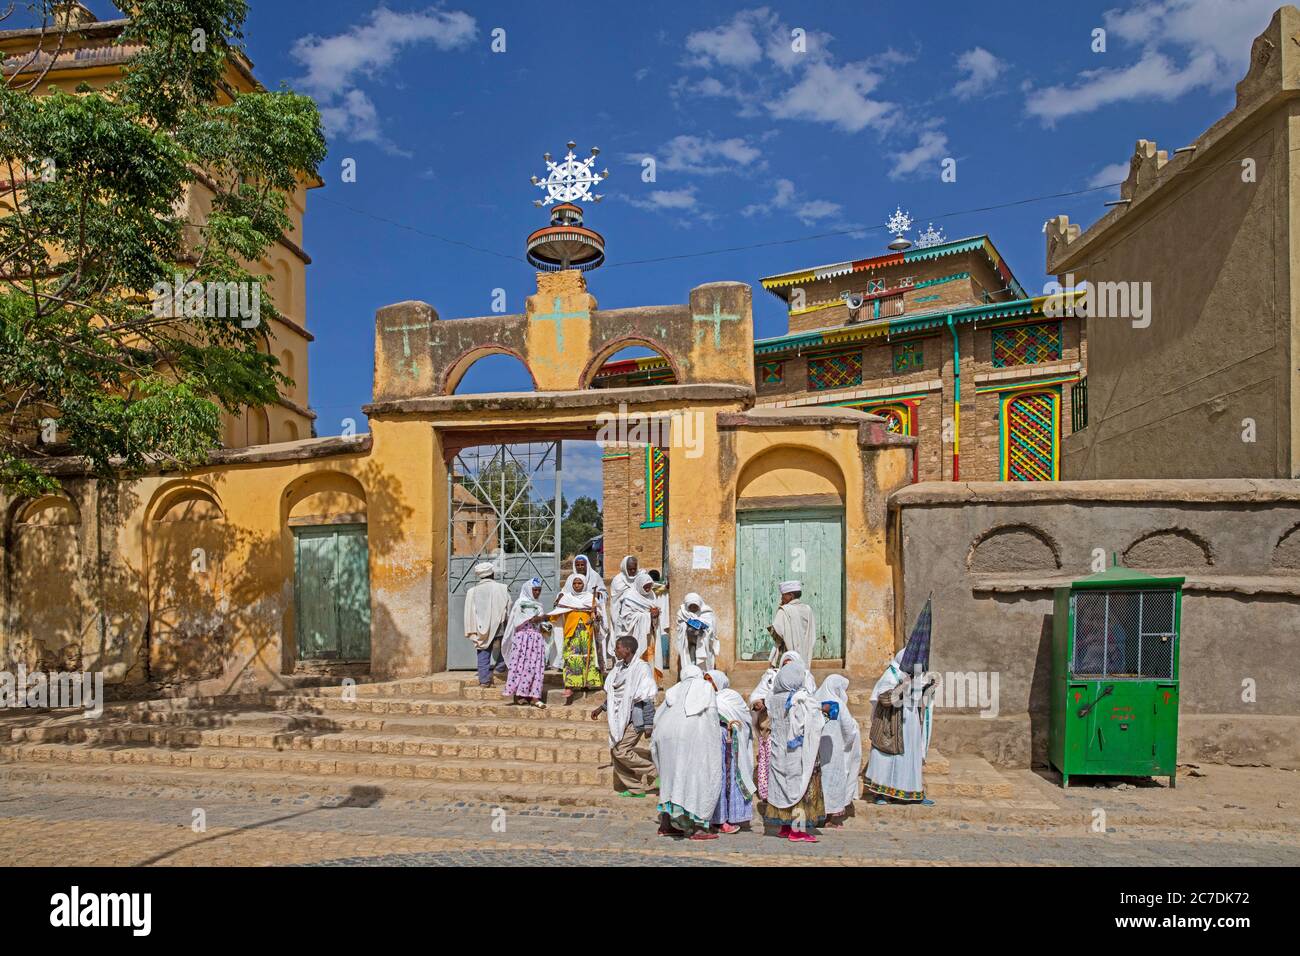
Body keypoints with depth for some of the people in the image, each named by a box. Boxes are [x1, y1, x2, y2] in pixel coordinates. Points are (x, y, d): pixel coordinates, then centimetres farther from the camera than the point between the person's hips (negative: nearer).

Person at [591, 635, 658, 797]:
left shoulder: (641, 668, -17)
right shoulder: (620, 667, 8)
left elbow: (647, 699, -18)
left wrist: (649, 725, -19)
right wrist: (601, 708, 21)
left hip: (634, 718, -9)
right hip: (620, 717, 9)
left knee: (620, 750, -11)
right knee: (615, 751, 8)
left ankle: (655, 772, 3)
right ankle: (635, 788, 19)